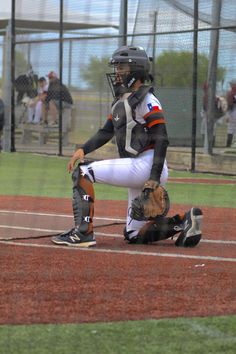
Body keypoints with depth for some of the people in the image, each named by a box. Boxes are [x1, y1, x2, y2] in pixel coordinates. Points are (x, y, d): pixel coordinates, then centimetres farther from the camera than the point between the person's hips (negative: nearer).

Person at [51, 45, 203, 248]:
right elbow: (106, 133, 15)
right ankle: (183, 222, 9)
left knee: (83, 172, -16)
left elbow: (161, 140, -16)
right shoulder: (120, 102, 19)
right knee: (134, 235, 10)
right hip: (136, 168, 10)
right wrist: (83, 150, -4)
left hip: (146, 165, -10)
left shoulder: (146, 100, -9)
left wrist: (154, 178, -24)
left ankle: (83, 233, -19)